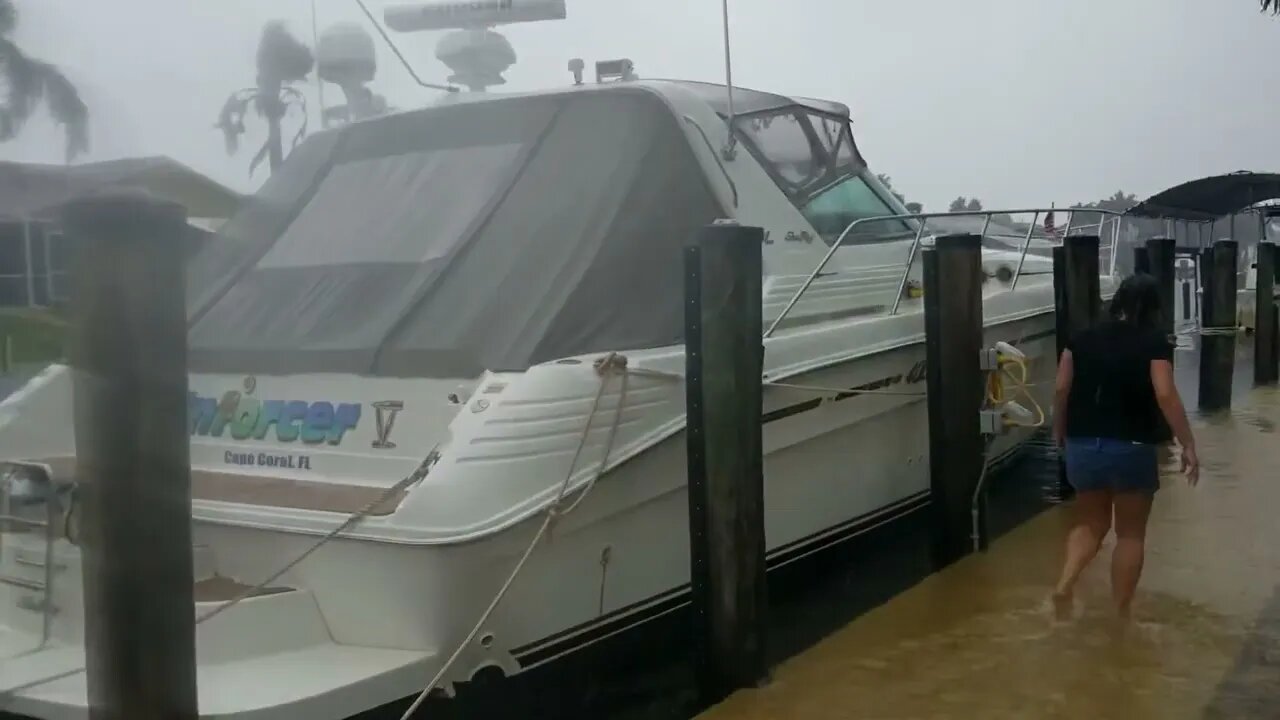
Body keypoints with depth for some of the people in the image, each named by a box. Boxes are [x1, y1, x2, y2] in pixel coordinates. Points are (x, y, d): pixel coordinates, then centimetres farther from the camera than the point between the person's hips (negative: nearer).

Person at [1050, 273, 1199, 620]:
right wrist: (1188, 445, -11)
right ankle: (1120, 614, 13)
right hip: (1131, 447, -4)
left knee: (1090, 522, 19)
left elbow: (1061, 389, 3)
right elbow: (1165, 396, -15)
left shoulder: (1083, 338, 6)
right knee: (1131, 532, 10)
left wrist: (1060, 431, 17)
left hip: (1083, 445, 4)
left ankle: (1064, 584, -3)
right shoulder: (1155, 342, -5)